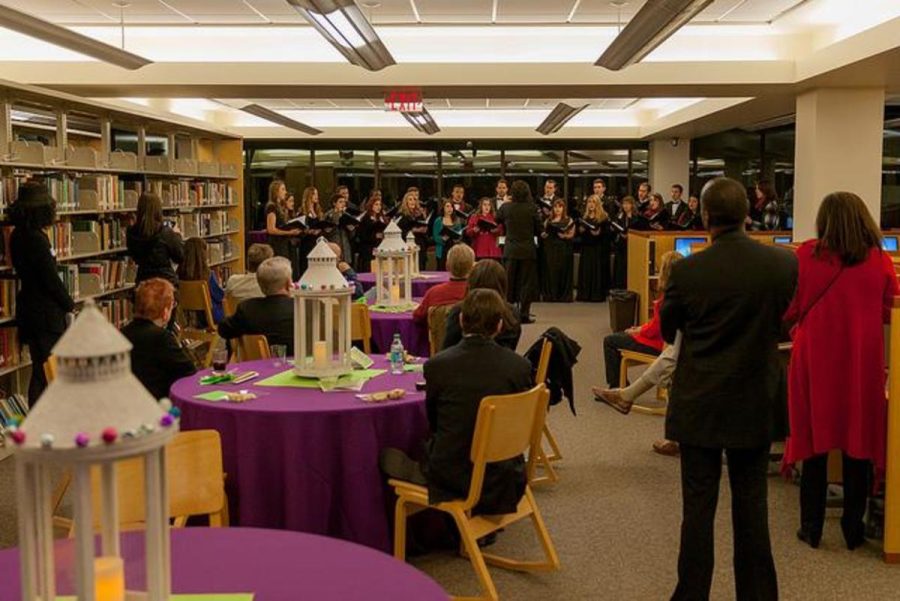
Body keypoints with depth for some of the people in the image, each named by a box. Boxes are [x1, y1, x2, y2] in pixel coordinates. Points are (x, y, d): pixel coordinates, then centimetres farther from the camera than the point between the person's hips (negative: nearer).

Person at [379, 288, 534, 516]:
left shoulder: (437, 365, -14)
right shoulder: (520, 366, -11)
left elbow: (432, 422, 3)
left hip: (451, 478, -3)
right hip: (502, 480, 4)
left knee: (386, 456, 19)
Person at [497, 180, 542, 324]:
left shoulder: (505, 207, -6)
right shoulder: (532, 208, -11)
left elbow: (497, 220, 13)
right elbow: (539, 229, -3)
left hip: (510, 250, 2)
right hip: (527, 251, -2)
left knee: (509, 282, 12)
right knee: (527, 283, 6)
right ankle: (524, 313, 3)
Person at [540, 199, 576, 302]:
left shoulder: (568, 221, 6)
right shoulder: (548, 221, 14)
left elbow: (571, 234, -3)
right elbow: (542, 235, 12)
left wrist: (563, 235, -20)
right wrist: (545, 233, -9)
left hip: (564, 250, -2)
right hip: (550, 250, 2)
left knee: (563, 273, -2)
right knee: (550, 273, -1)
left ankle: (563, 295, 4)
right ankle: (550, 295, 4)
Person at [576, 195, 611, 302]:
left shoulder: (603, 217, -2)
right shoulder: (584, 217, 14)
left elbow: (607, 232, -8)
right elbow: (579, 231, 18)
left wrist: (599, 233, -24)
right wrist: (580, 230, -3)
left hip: (598, 248, -5)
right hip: (586, 247, 5)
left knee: (597, 269, -4)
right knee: (585, 269, 3)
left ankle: (597, 294, -1)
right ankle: (585, 293, 8)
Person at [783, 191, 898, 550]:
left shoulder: (806, 256, -8)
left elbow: (788, 311, -4)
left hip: (815, 359, 0)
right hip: (862, 363, 1)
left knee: (815, 443, 11)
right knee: (858, 444, 11)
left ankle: (812, 528, 18)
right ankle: (853, 529, 20)